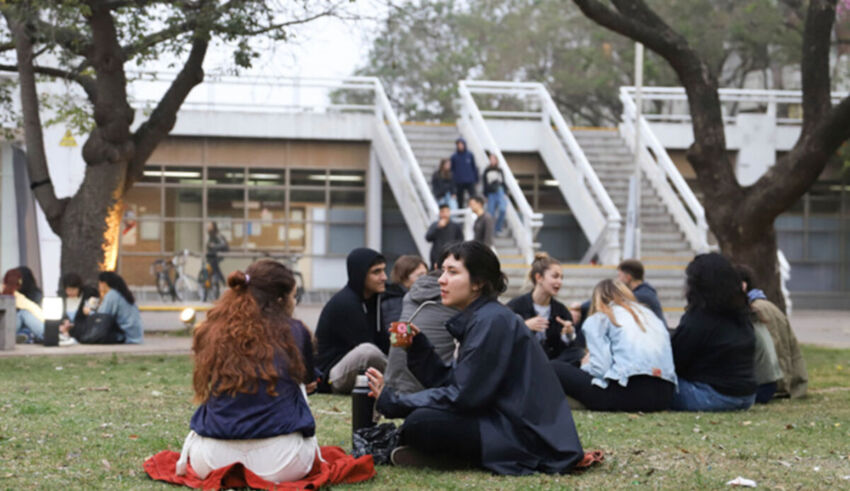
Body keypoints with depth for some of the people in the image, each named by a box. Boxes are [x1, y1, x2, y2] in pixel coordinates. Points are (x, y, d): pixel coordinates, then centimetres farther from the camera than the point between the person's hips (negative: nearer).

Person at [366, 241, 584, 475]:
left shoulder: (492, 322, -16)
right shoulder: (476, 318, 14)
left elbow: (463, 396, -18)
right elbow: (449, 382, 12)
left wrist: (393, 402, -14)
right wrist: (417, 345, 2)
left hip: (526, 435, -11)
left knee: (420, 424, -24)